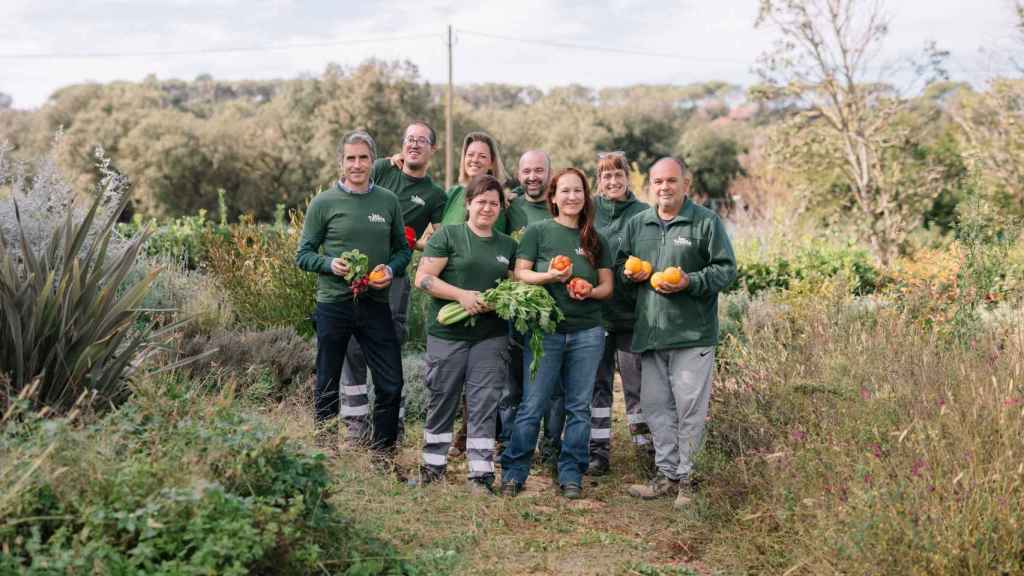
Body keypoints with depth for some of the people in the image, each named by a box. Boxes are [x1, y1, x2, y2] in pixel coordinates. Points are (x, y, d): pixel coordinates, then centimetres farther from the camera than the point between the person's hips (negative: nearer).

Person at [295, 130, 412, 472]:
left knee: (391, 384, 2)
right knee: (327, 387, 9)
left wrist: (391, 269, -7)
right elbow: (303, 255, 1)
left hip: (375, 304, 2)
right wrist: (330, 264, -17)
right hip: (333, 303, -2)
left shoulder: (388, 201, 6)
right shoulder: (323, 203, -1)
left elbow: (403, 249, 13)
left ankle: (384, 455, 19)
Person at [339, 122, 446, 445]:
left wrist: (413, 243, -14)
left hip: (394, 276, -1)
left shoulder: (435, 196, 7)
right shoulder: (382, 169, 9)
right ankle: (356, 422, 7)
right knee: (352, 347, -1)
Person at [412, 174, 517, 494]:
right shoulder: (448, 235, 0)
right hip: (448, 334, -3)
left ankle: (481, 475, 4)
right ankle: (432, 468, 20)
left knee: (484, 405, -1)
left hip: (491, 337, 3)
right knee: (442, 402, 7)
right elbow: (423, 278, -6)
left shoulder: (507, 245, 14)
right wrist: (462, 295, -17)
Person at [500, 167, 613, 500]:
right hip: (545, 331, -3)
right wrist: (549, 276, -19)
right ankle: (514, 472, 10)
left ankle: (571, 476, 16)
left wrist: (590, 291, -10)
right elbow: (520, 274, -2)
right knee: (533, 406, -2)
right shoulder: (538, 232, 2)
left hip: (587, 333, 3)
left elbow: (607, 286, 11)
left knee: (579, 407, 6)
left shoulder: (595, 240, 12)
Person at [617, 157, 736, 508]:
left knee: (690, 407, -1)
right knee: (656, 406, 9)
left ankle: (685, 478, 12)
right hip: (649, 332, 5)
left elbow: (726, 270, -3)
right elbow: (619, 263, 23)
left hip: (692, 334, -5)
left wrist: (690, 282, -17)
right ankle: (666, 475, 20)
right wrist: (630, 273, 0)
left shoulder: (706, 222, -1)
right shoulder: (637, 224, 13)